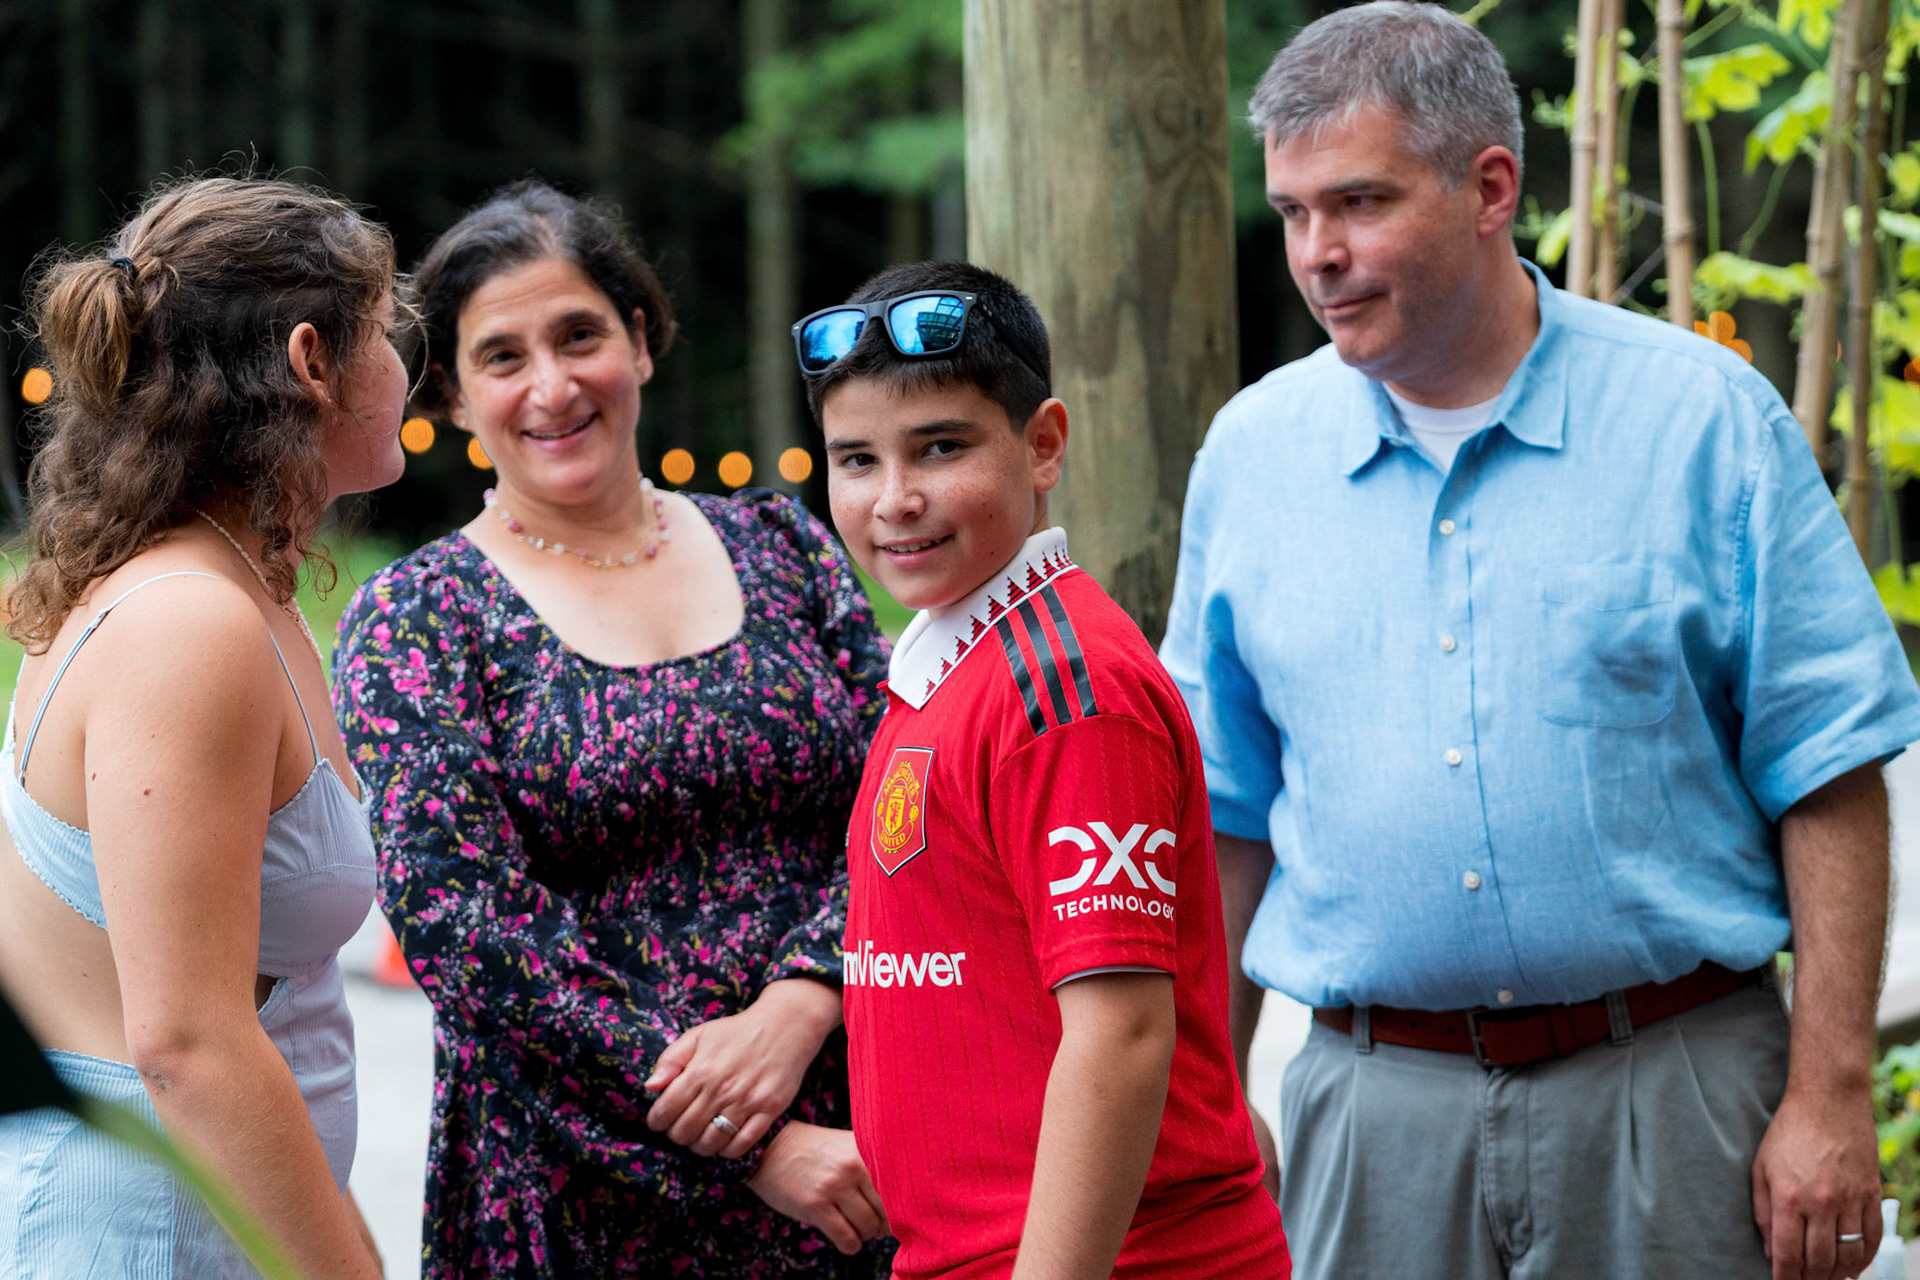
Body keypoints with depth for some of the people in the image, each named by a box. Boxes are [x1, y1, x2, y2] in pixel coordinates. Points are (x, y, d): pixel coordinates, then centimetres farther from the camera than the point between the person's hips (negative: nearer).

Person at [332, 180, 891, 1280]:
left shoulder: (779, 544, 9)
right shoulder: (414, 621, -1)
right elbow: (465, 930, -10)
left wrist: (794, 1008, -17)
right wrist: (753, 1150, -17)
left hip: (841, 1150, 2)